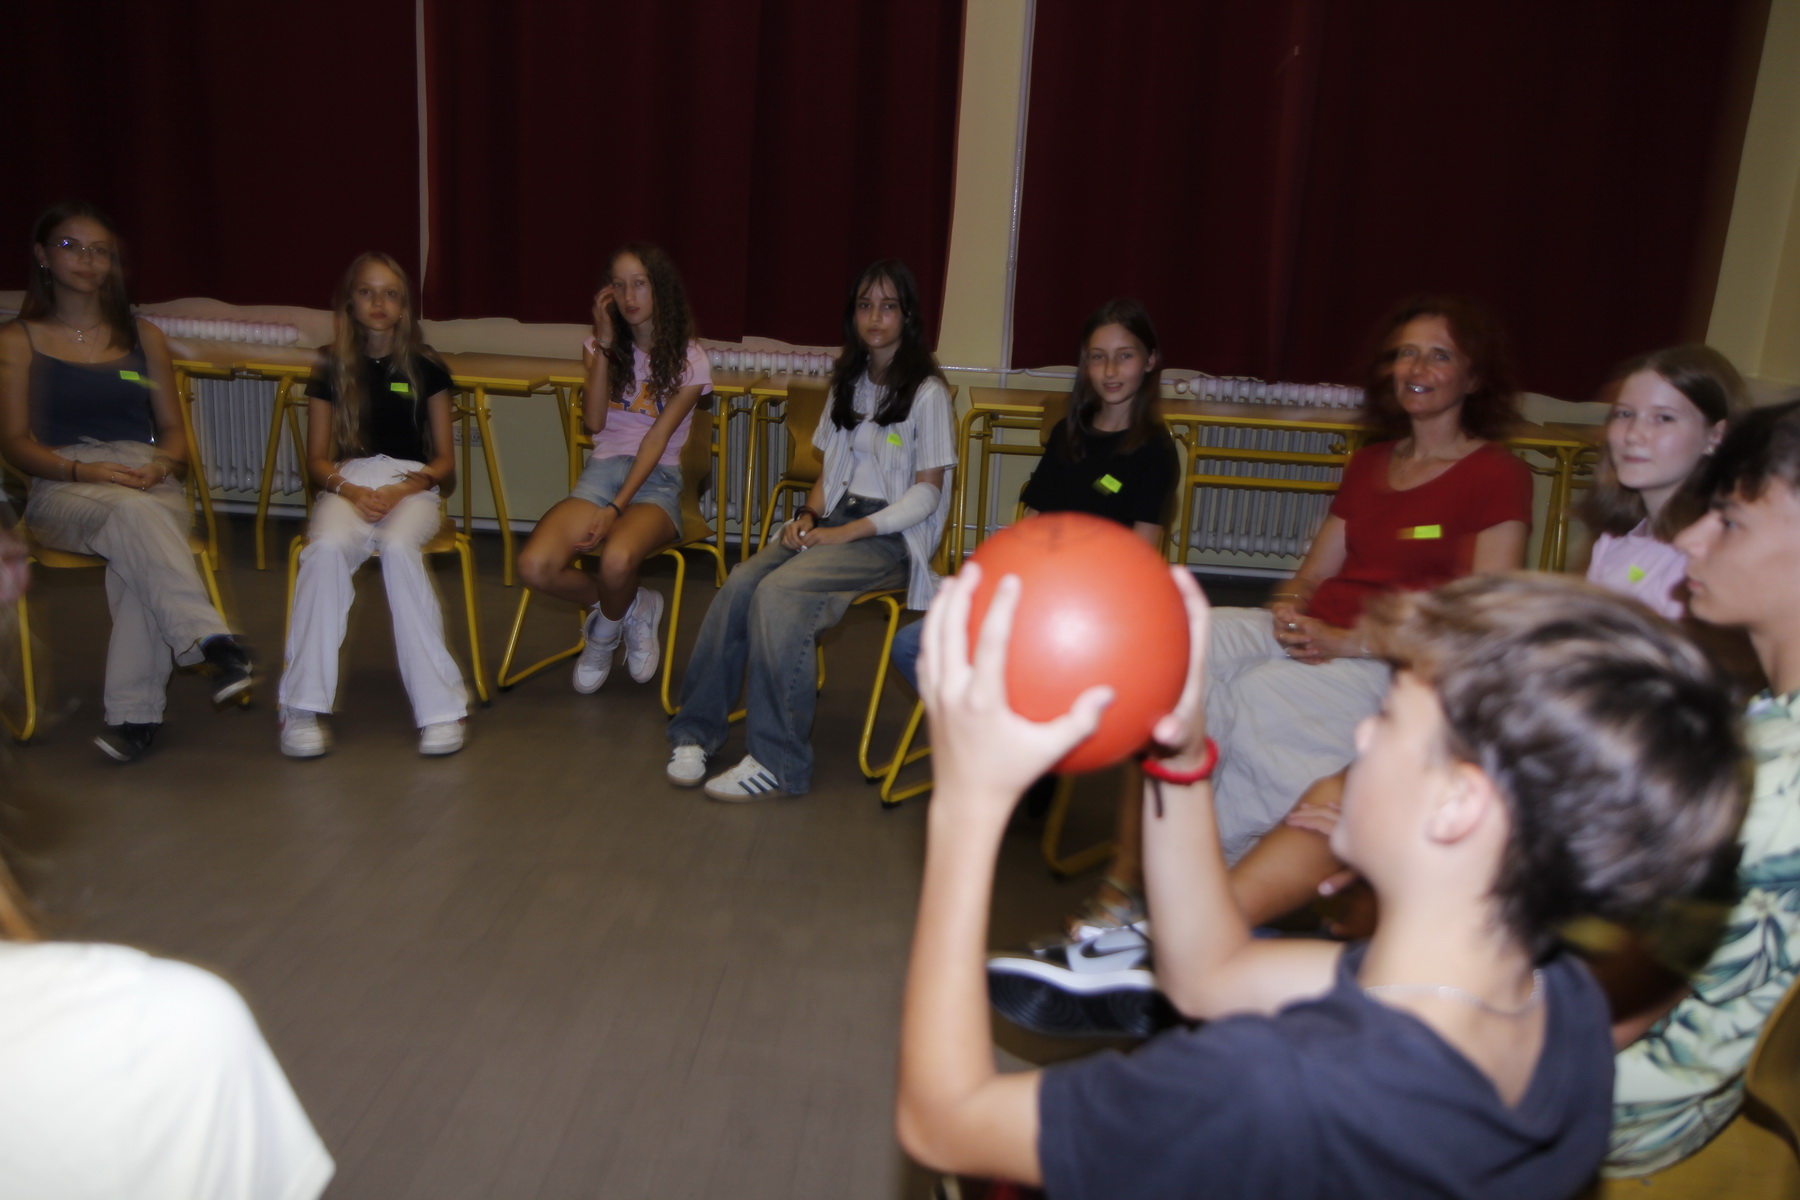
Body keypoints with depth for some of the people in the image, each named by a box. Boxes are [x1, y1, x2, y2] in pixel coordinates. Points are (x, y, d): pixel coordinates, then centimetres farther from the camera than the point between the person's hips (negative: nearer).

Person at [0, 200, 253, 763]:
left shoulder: (144, 336, 20)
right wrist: (84, 470, -15)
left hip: (150, 484, 1)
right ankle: (213, 643, -48)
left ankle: (134, 711, -40)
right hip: (62, 491, -1)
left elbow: (174, 432, 17)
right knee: (134, 514, -39)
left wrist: (162, 465, -7)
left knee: (134, 556, -36)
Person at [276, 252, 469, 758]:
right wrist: (351, 491, -11)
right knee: (326, 548, -34)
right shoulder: (331, 369, 12)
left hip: (412, 486, -1)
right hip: (346, 484, 1)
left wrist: (404, 489, -11)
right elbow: (317, 459, 10)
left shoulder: (426, 368, 10)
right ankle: (303, 708, -28)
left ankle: (440, 706, -33)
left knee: (398, 547, -36)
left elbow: (445, 459, 8)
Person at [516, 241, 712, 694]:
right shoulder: (601, 346, 13)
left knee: (616, 560, -37)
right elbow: (594, 422, -1)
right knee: (535, 567, -25)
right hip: (603, 470, 3)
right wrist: (604, 343, -4)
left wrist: (616, 508, -19)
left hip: (656, 479, -3)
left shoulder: (689, 359, 2)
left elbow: (657, 439, -8)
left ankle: (606, 628, 1)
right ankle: (631, 609, 3)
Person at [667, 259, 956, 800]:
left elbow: (927, 492, -8)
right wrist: (809, 515, 0)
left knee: (780, 592, -31)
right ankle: (696, 731, -14)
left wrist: (849, 531, -16)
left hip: (891, 534, -6)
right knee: (740, 583, -22)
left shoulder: (927, 392, -3)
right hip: (836, 517, 6)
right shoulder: (848, 382, 19)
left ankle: (778, 761, -26)